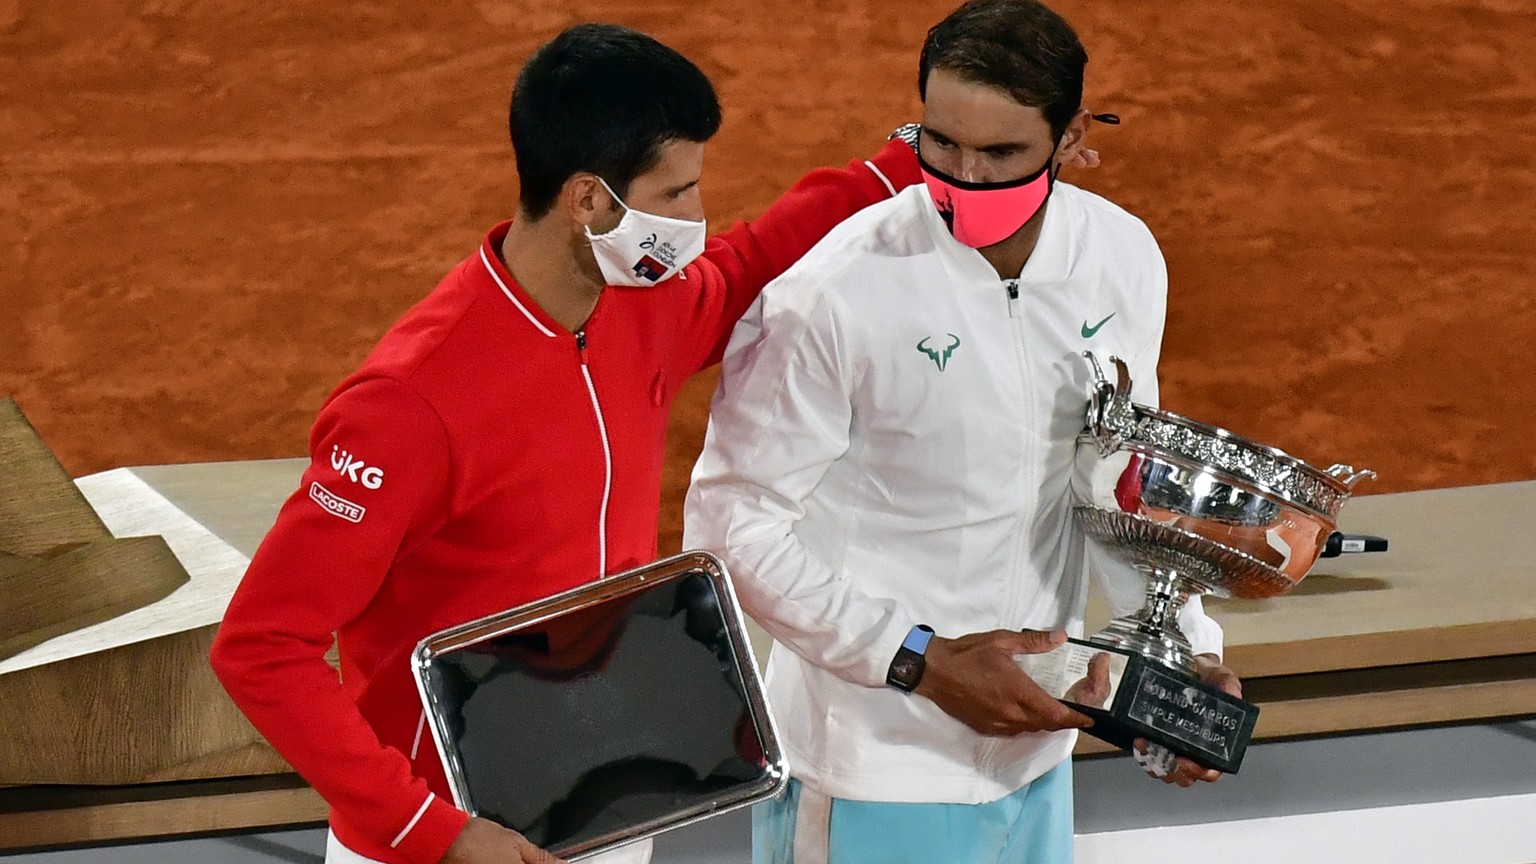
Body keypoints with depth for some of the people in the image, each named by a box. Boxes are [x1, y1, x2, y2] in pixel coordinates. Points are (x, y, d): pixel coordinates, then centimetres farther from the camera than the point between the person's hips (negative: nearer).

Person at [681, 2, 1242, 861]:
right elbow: (732, 525, -15)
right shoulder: (832, 297, -21)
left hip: (1034, 746, 5)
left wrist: (1188, 645, 0)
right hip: (876, 769, -5)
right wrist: (922, 663, -18)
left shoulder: (1123, 259, -4)